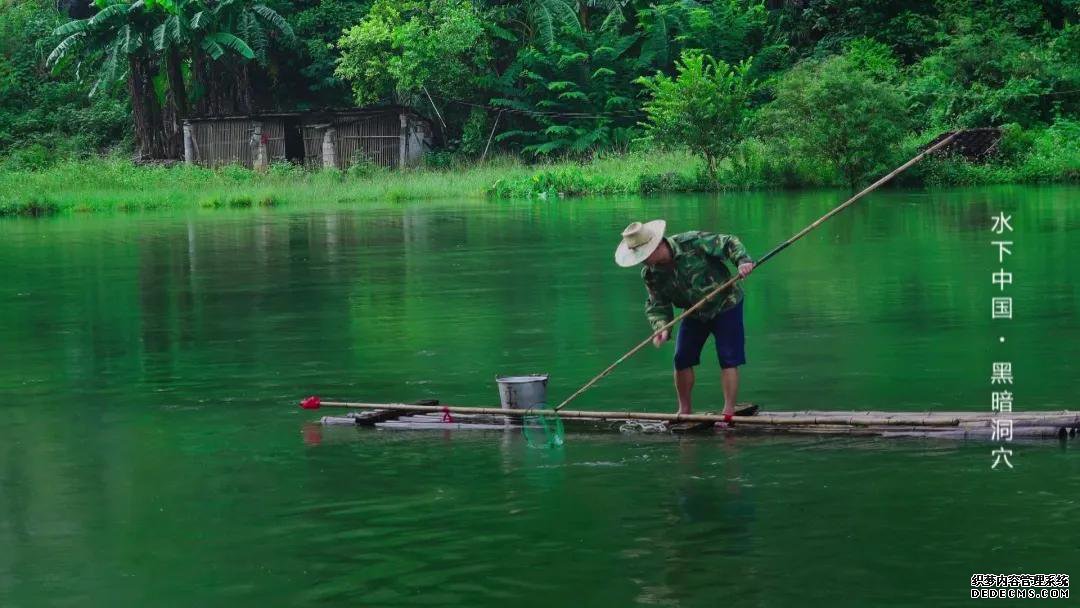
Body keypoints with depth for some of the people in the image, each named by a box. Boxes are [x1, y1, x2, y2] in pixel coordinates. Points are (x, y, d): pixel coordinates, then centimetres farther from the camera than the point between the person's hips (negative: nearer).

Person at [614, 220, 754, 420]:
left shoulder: (693, 243, -27)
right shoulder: (650, 274, -12)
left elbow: (728, 243, -18)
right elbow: (657, 304, -6)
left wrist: (742, 261, -34)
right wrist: (661, 327, -24)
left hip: (725, 306, -5)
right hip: (694, 313, 5)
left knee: (728, 360, -8)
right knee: (682, 360, 3)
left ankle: (728, 413, -2)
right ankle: (684, 411, 17)